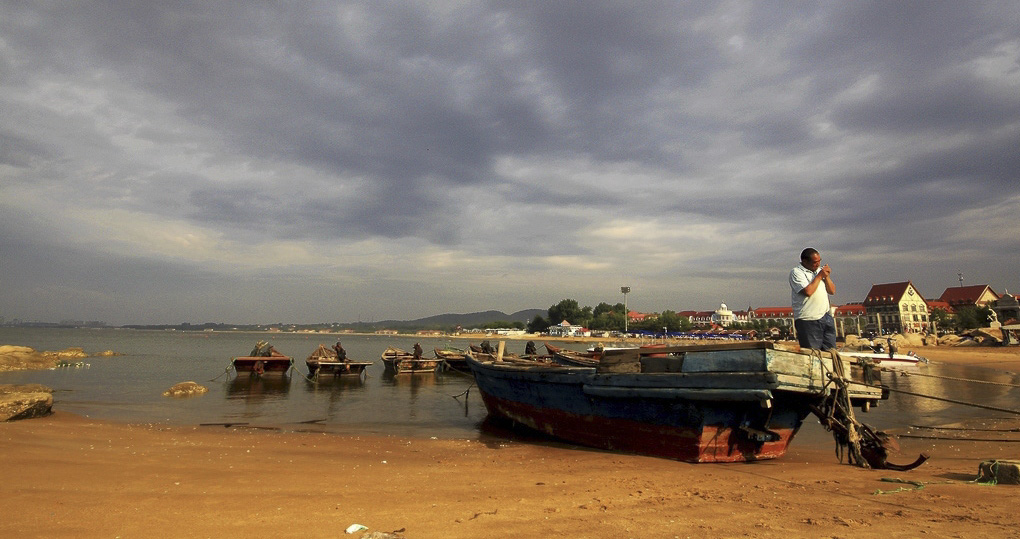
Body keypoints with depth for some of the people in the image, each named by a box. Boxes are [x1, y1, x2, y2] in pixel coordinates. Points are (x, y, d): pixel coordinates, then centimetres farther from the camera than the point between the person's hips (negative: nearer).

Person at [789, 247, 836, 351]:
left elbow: (832, 291, 14)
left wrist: (826, 276, -1)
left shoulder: (819, 270, 16)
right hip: (808, 321, -7)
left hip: (826, 317, 7)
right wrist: (819, 276, -9)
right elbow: (808, 291, -20)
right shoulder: (796, 272, -7)